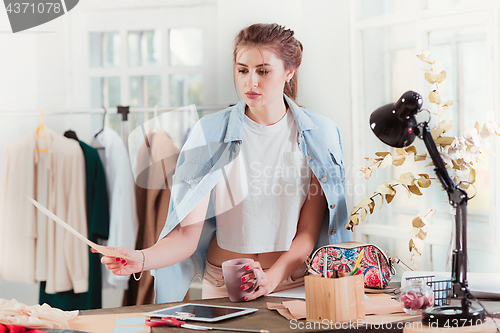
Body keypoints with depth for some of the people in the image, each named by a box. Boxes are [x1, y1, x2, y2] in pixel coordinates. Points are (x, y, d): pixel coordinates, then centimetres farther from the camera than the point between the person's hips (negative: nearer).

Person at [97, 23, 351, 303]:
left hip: (293, 284, -1)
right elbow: (188, 234, -10)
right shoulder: (211, 133, -4)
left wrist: (273, 276, -19)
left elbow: (309, 230, -2)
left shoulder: (319, 133, -1)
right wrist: (141, 259, -29)